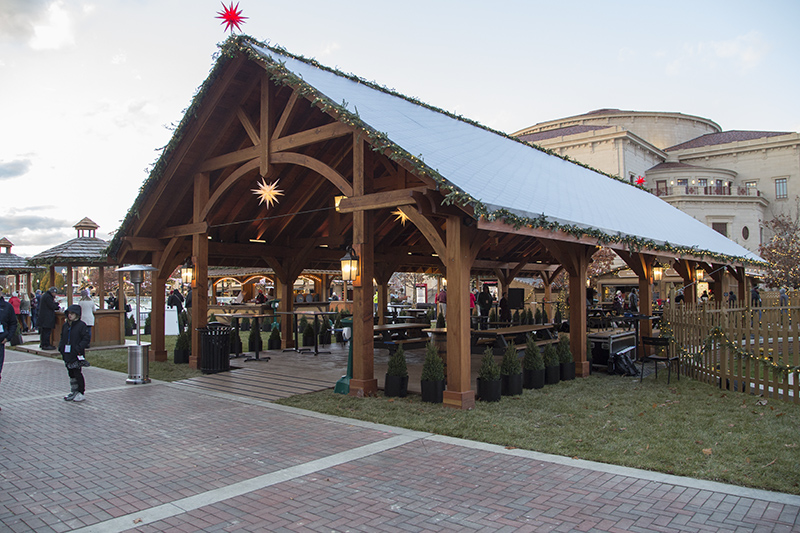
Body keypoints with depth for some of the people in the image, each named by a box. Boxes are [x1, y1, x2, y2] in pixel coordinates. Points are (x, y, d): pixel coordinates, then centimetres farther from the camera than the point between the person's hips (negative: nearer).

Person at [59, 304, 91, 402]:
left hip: (77, 355, -7)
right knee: (71, 373, 14)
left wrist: (79, 348, -20)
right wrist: (61, 347, 7)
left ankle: (81, 393, 3)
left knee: (77, 373, -5)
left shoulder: (81, 325, -9)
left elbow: (86, 338, -12)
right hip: (67, 354, 7)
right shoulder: (65, 325, 11)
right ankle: (73, 392, 24)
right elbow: (62, 337, 22)